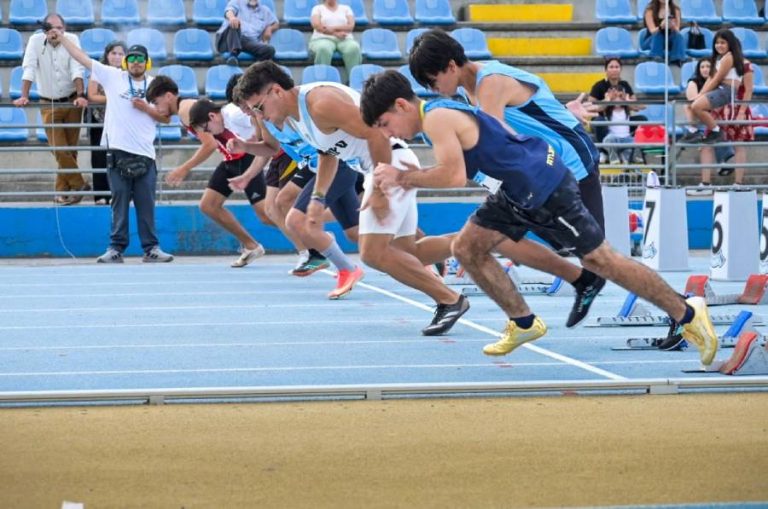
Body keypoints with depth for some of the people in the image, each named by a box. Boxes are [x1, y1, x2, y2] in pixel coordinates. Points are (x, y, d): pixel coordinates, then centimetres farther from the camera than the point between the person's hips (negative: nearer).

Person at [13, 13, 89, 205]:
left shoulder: (72, 40, -8)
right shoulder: (36, 41, -9)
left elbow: (77, 70, -14)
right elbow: (29, 69, -16)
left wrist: (81, 96, -25)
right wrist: (24, 97, -25)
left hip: (71, 102, 1)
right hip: (49, 103, -1)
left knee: (70, 149, 4)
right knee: (59, 149, -8)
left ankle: (62, 192, 14)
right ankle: (79, 185, 4)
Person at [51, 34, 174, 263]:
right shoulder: (112, 77, 6)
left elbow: (165, 117, 11)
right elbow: (82, 57, 6)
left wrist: (146, 108, -6)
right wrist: (61, 38, 5)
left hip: (145, 154, 1)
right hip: (118, 152, -1)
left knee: (146, 205, 2)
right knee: (120, 203, 1)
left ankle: (151, 248, 7)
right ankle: (116, 248, 4)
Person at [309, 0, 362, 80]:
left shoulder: (346, 8, 20)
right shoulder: (318, 8, 15)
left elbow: (351, 26, 4)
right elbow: (316, 25, -3)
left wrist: (333, 28, -11)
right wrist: (335, 33, -12)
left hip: (345, 39, 2)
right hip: (323, 39, -2)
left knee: (354, 48, -35)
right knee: (323, 48, -40)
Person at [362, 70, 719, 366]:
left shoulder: (437, 119, -20)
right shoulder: (440, 113, 11)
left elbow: (454, 176, -31)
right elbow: (458, 171, 15)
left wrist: (402, 177, -19)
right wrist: (404, 180, 5)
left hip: (545, 187, -10)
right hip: (519, 191, 10)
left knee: (599, 260, -3)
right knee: (467, 248, 6)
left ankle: (687, 314, 8)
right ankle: (524, 323, 17)